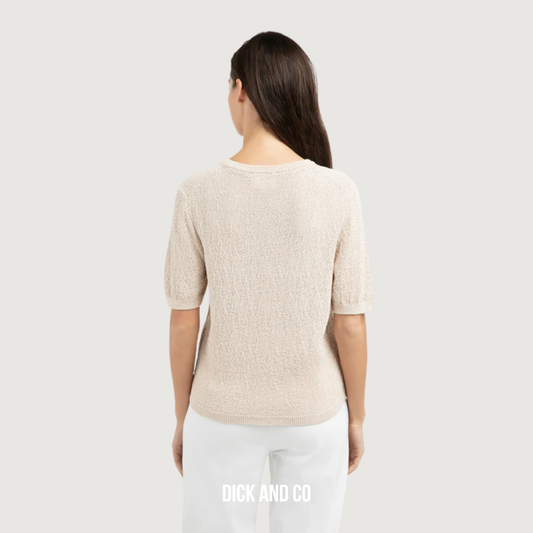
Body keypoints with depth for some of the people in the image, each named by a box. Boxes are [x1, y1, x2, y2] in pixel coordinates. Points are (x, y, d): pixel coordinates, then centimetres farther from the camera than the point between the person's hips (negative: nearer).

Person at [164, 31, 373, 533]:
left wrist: (182, 417, 6)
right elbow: (350, 323, -10)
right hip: (315, 413, 1)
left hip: (223, 413, 0)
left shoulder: (198, 192, -15)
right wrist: (356, 417, 5)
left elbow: (183, 320, -9)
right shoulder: (338, 192, -15)